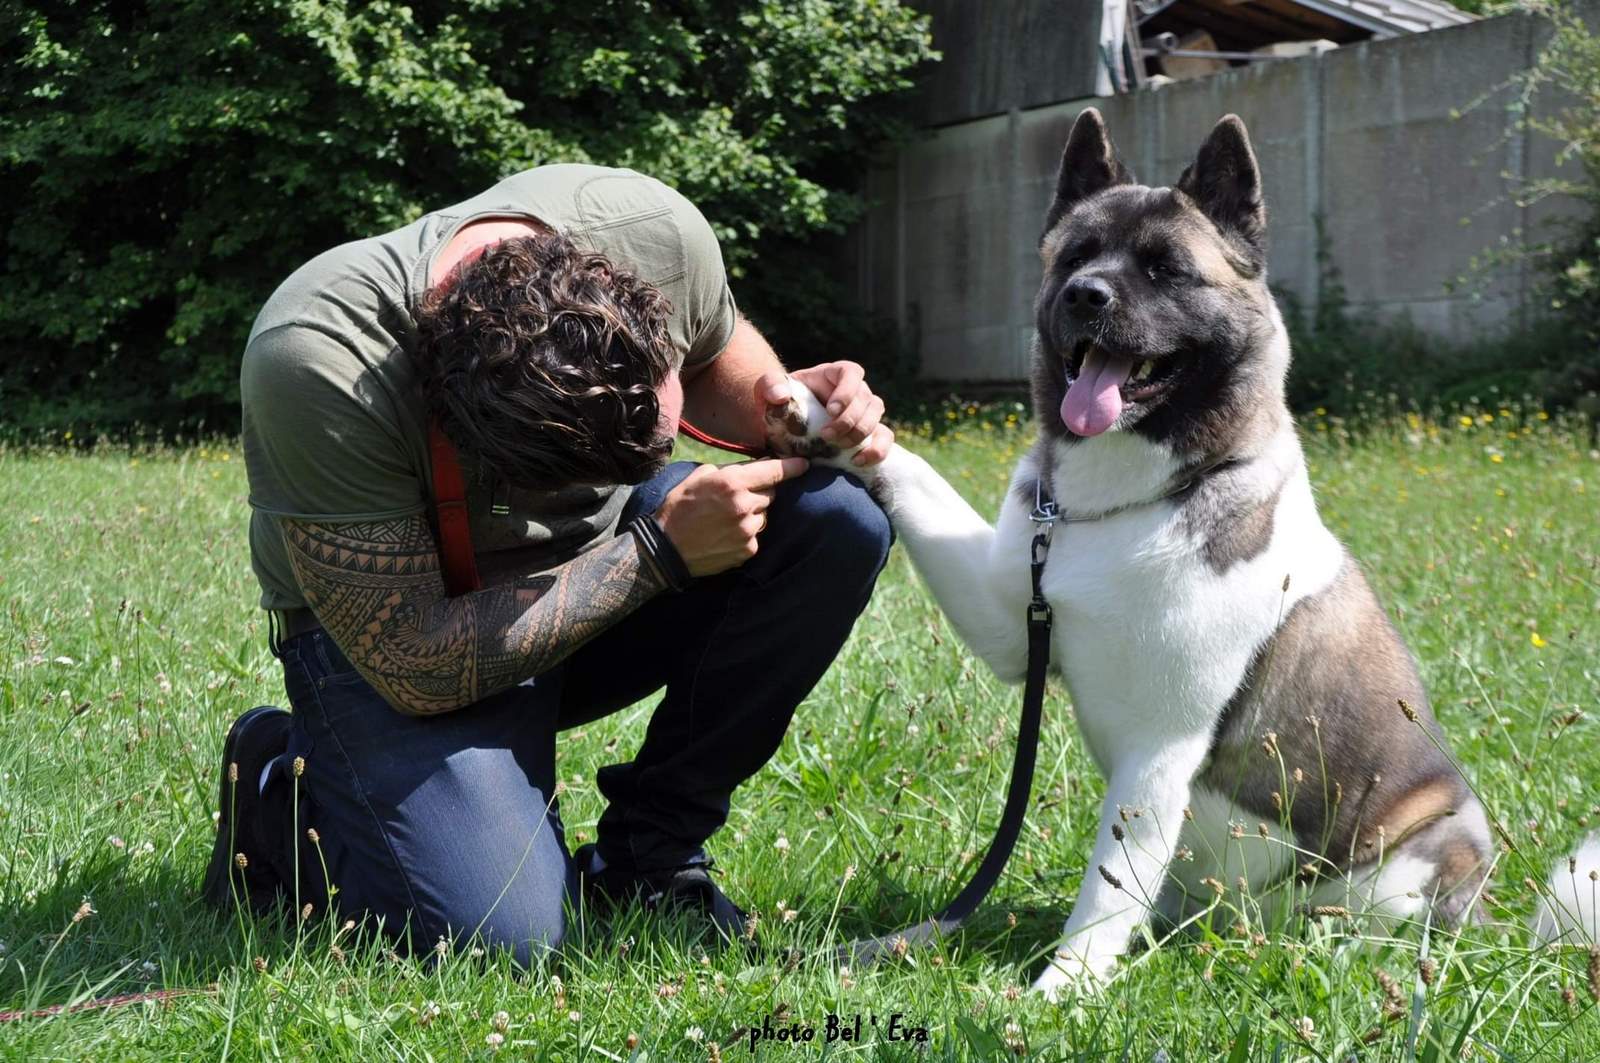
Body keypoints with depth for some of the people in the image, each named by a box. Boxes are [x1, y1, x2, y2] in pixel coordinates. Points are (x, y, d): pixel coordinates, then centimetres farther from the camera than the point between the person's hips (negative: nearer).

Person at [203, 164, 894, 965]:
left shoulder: (659, 228, -21)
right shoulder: (312, 363, -35)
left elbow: (720, 360, 6)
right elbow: (416, 671, -30)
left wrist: (788, 406, -18)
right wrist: (661, 553, -31)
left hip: (597, 553, 5)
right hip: (393, 634, -5)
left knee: (837, 519, -21)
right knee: (503, 934, -27)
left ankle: (647, 854, -6)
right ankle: (283, 799, 6)